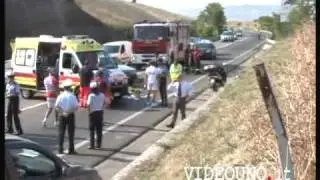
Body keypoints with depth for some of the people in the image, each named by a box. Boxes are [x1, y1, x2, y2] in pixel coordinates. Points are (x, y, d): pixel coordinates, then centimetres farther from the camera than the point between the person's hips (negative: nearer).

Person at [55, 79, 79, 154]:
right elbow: (76, 106, -11)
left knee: (61, 132, 8)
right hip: (70, 115, -2)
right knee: (71, 133, 6)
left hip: (62, 115, 2)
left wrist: (62, 112, -6)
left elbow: (57, 106, -11)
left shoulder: (60, 96, -3)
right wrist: (71, 111, 3)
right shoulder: (72, 96, -8)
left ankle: (60, 149, 7)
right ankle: (71, 150, 8)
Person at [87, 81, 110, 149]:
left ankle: (92, 145, 4)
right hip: (100, 112, 4)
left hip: (93, 113, -4)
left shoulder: (91, 95, -13)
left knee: (92, 130, 5)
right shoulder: (102, 95, 1)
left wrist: (89, 111, -10)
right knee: (99, 130, 11)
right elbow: (107, 102, 7)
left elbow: (88, 104, -24)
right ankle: (98, 145, 15)